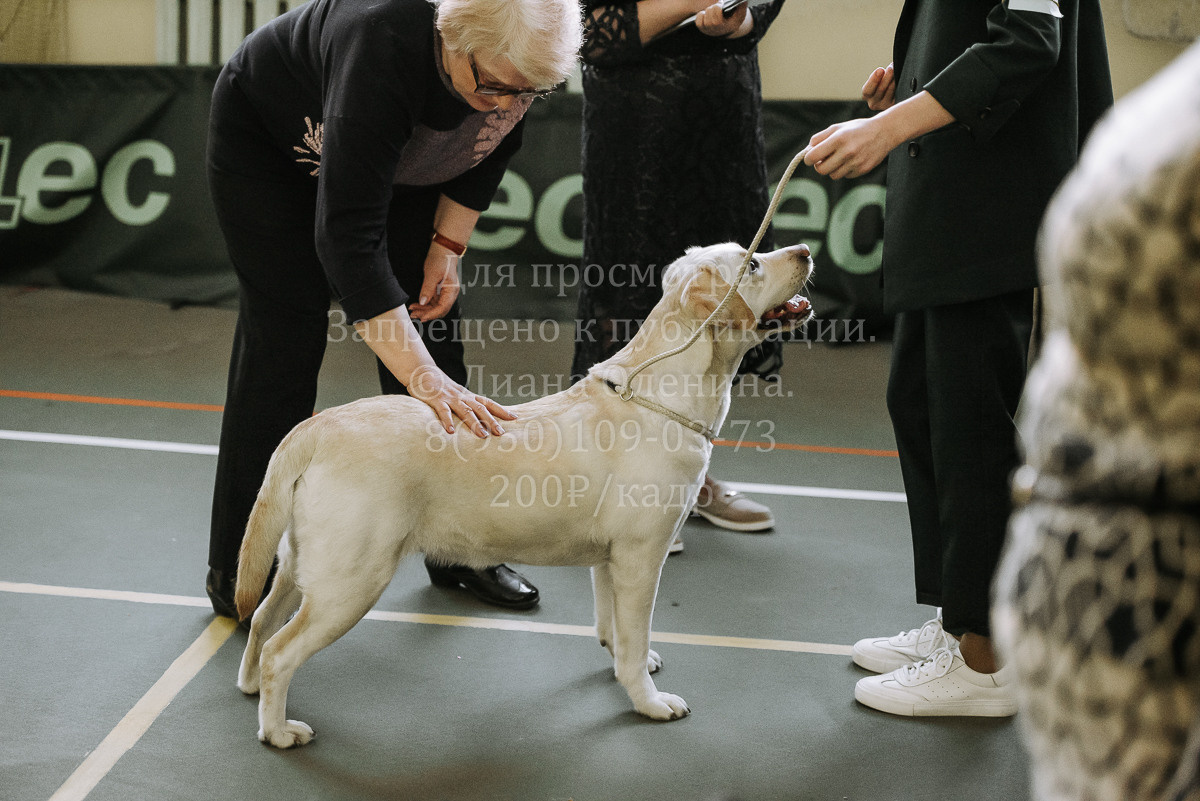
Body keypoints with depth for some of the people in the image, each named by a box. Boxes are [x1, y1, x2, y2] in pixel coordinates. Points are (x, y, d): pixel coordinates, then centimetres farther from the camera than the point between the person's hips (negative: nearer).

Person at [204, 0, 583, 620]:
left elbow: (488, 147, -3)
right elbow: (347, 236, -47)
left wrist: (448, 244, -9)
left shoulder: (516, 61, -27)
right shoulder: (382, 51, -44)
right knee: (286, 336, -9)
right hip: (267, 142, -6)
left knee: (431, 323, 1)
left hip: (396, 158, 6)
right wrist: (423, 380, -52)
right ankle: (238, 569, 2)